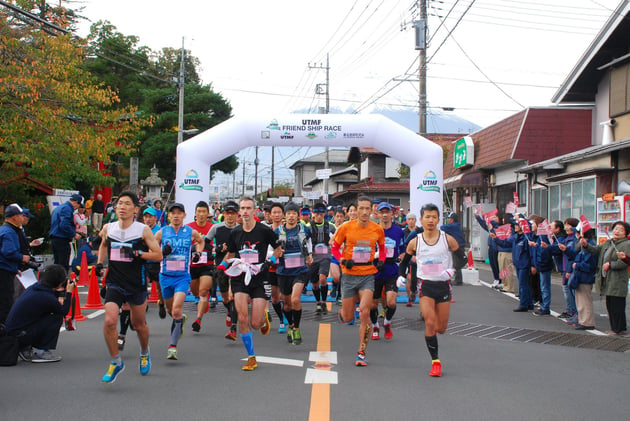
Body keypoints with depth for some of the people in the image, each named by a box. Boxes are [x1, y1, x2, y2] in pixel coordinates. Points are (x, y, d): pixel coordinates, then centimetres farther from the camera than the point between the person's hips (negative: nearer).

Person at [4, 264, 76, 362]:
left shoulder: (35, 286, 3)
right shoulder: (47, 298, -22)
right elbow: (64, 311, -7)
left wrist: (57, 292, 10)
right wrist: (68, 292, 0)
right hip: (19, 335, -9)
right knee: (57, 317, -10)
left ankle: (26, 350, 18)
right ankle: (42, 352, -1)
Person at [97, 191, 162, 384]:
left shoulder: (143, 230, -8)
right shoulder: (108, 228, 2)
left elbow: (158, 255, -6)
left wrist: (137, 253, -20)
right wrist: (100, 262, 8)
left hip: (136, 284, -1)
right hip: (115, 283, 2)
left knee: (139, 324, 13)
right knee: (109, 321, -17)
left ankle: (144, 354, 44)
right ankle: (116, 362, 2)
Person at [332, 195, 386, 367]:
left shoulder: (377, 229, -1)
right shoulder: (346, 228, -7)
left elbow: (382, 247, 18)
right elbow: (335, 248, 5)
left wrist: (381, 261, 0)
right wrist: (343, 260, -12)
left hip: (368, 275, 0)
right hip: (349, 275, 0)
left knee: (364, 313, -14)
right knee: (347, 318, 6)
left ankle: (361, 353, -2)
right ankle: (342, 311, 45)